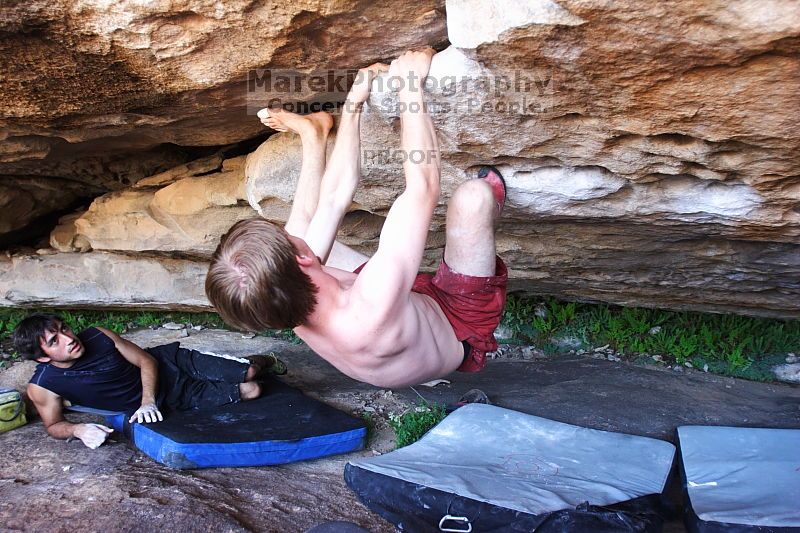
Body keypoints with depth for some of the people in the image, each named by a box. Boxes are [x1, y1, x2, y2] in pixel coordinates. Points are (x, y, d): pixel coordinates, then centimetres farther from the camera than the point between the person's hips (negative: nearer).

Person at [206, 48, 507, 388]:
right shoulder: (371, 311, -46)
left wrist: (353, 104, -10)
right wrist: (409, 87, -30)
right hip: (462, 330, -5)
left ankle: (312, 133, 28)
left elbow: (333, 199, -16)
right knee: (473, 194, -20)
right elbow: (422, 185, -40)